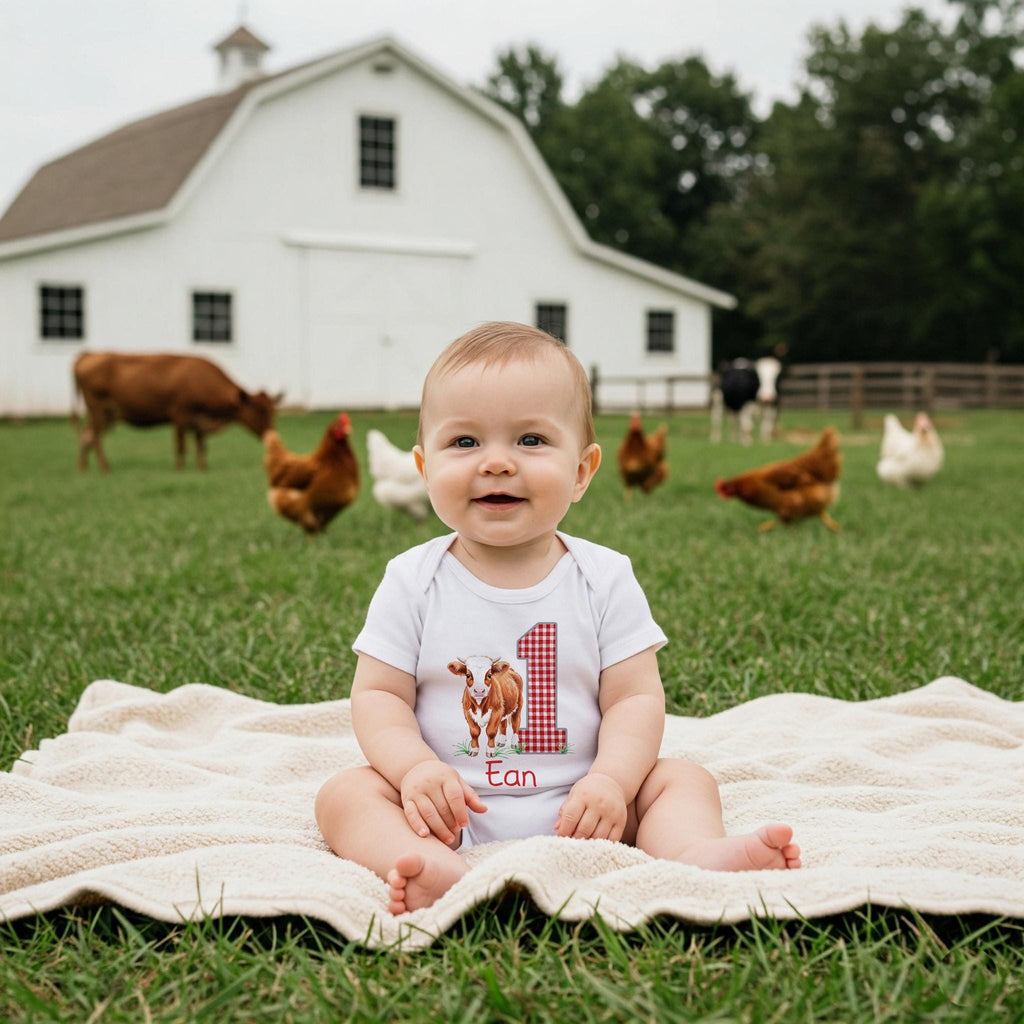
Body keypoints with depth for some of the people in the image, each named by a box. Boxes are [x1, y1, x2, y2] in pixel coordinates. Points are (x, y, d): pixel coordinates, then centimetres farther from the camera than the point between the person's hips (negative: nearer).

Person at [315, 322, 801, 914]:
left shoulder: (605, 579, -1)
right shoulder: (413, 581, -1)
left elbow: (636, 697, -4)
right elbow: (378, 694, -2)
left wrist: (610, 782, -21)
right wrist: (416, 767, -20)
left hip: (574, 810, 1)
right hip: (452, 814, 0)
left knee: (683, 779, -12)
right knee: (345, 792, -21)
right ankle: (439, 872, -47)